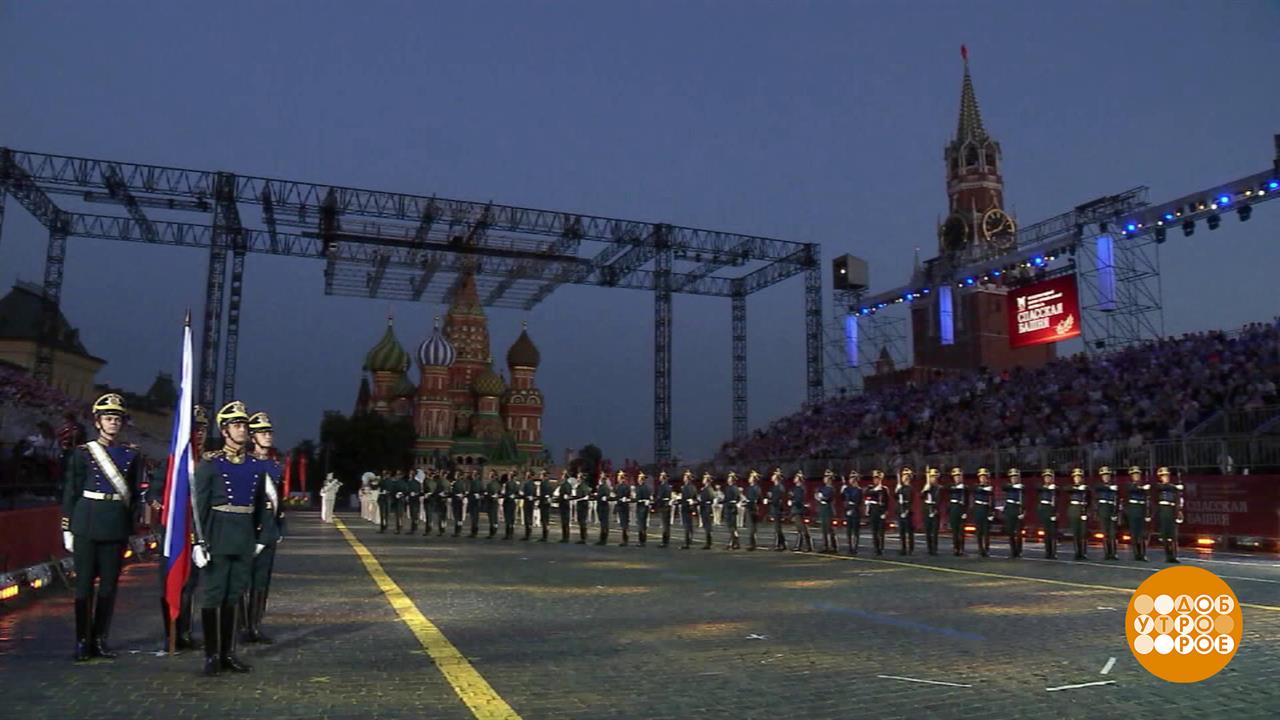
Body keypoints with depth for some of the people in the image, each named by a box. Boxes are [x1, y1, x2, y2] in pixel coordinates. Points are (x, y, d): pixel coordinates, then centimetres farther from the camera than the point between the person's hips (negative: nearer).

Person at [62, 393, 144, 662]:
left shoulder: (132, 456, 8)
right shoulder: (82, 452, 2)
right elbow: (70, 492, 2)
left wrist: (132, 530, 7)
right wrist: (67, 529, -1)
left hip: (117, 526, 2)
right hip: (86, 523, -2)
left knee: (110, 584, 5)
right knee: (84, 584, 1)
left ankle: (100, 639, 15)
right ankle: (82, 641, 10)